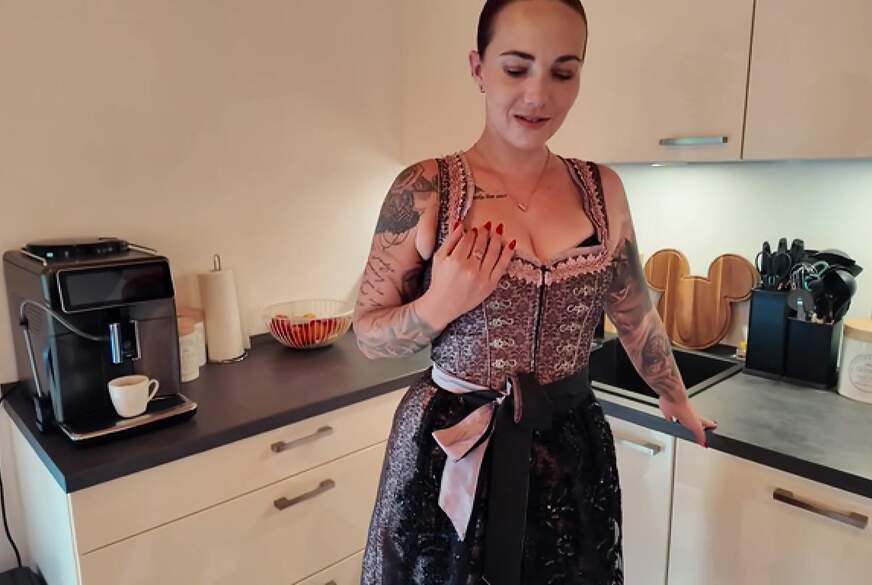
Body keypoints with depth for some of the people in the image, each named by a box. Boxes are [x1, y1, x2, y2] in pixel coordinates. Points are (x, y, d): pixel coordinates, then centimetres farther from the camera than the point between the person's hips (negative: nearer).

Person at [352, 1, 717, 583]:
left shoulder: (601, 189, -1)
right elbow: (368, 334, -5)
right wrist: (439, 306, -23)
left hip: (570, 448, 4)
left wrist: (679, 401, 23)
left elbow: (637, 314, 12)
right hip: (450, 454, -3)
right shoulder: (424, 190, -12)